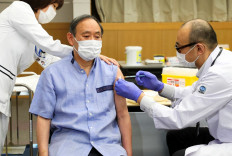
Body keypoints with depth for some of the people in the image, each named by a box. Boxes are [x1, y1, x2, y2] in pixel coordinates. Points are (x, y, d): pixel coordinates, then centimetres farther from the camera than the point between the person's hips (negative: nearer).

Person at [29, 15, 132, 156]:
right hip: (68, 143, -2)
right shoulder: (52, 74, 8)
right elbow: (44, 117, 6)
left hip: (107, 144, 2)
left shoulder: (113, 72, 12)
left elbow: (122, 115, 12)